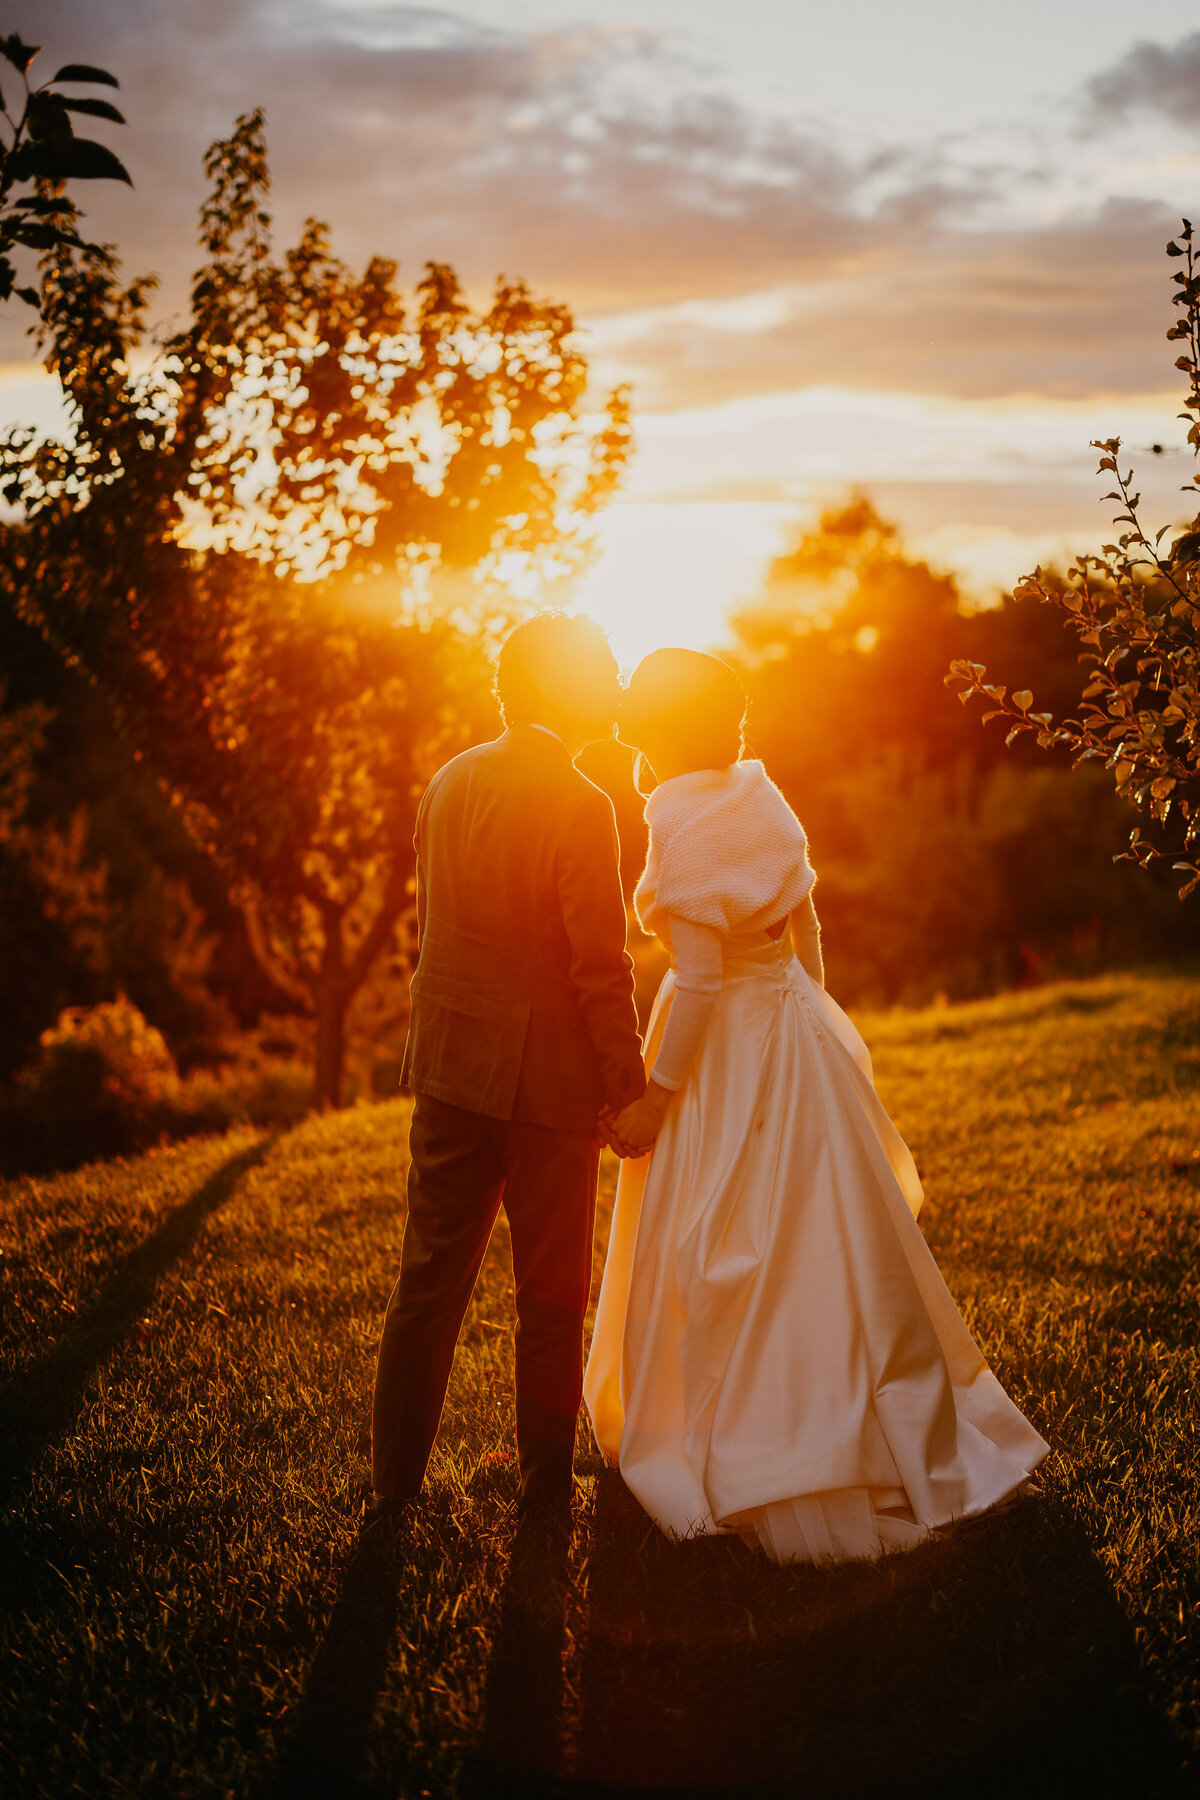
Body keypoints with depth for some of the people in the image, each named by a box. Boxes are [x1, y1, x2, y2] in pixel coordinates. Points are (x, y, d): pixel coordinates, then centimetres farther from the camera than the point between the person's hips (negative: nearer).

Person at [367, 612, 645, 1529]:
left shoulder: (450, 781, 5)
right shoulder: (579, 807, -15)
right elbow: (600, 965, -17)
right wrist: (630, 1088, -10)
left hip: (450, 1069, 6)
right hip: (548, 1077, -6)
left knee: (429, 1282, 12)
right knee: (551, 1298, 9)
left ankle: (395, 1484, 17)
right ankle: (546, 1488, 19)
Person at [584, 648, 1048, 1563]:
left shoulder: (684, 822, -19)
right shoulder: (760, 796, 4)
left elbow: (699, 977, -20)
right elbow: (807, 929, 10)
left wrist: (655, 1096, -15)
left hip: (722, 1045, -8)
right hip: (792, 1026, 8)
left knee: (727, 1263, 4)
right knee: (823, 1236, 18)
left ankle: (746, 1464, 15)